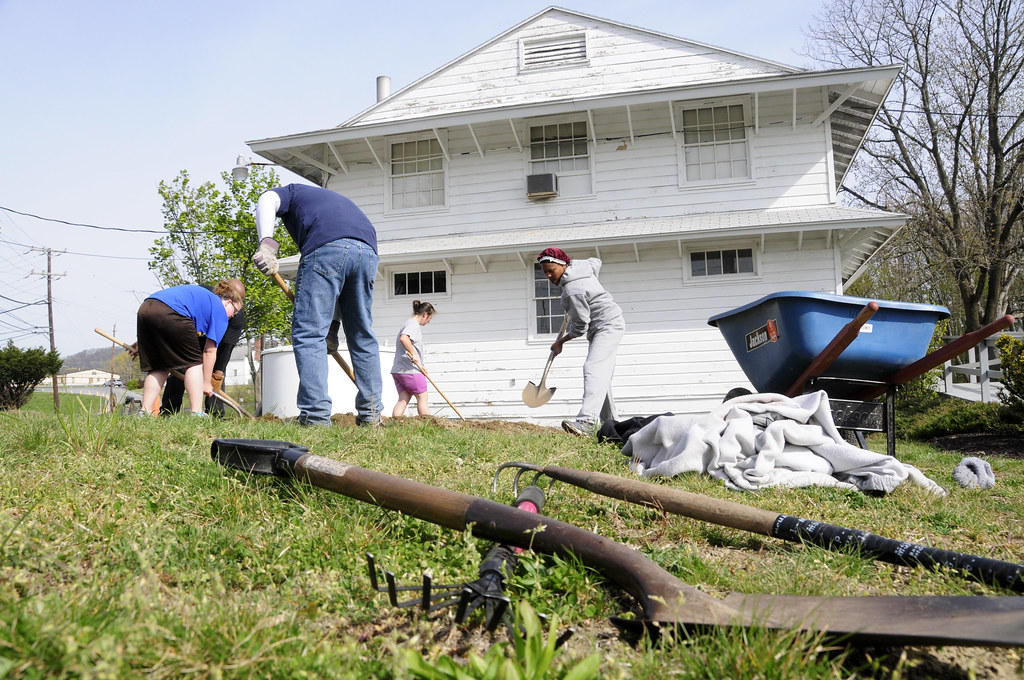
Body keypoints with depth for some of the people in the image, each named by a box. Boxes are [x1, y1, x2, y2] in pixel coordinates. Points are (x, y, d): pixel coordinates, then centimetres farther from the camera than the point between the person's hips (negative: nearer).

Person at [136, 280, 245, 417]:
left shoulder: (201, 294, 36)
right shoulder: (220, 310, 12)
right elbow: (210, 350, 8)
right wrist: (206, 383, 15)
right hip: (169, 313, -8)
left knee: (159, 367, 17)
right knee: (194, 362, 6)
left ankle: (145, 412, 13)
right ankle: (196, 413, -2)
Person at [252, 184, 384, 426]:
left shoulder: (291, 192, 30)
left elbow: (267, 200, 1)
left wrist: (266, 243, -13)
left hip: (326, 246, -6)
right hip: (368, 250, 6)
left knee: (309, 332, -4)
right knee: (362, 335, 14)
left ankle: (315, 417, -11)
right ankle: (371, 414, 16)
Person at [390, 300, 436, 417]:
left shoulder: (410, 324, 23)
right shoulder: (413, 324, -10)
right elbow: (403, 338, -31)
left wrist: (420, 366, 24)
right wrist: (413, 353, -24)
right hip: (410, 370, -9)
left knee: (403, 399, 3)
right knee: (422, 398, 1)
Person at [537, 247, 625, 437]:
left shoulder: (572, 291, -24)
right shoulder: (577, 265, 3)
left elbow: (580, 327, -20)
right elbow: (596, 262, 26)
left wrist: (560, 342, -5)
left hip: (607, 326, -12)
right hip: (605, 327, 12)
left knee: (593, 369, -28)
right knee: (602, 375, 15)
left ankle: (586, 421, -45)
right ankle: (611, 423, 22)